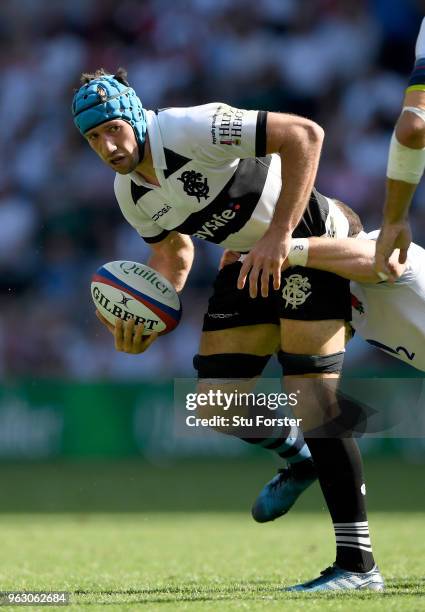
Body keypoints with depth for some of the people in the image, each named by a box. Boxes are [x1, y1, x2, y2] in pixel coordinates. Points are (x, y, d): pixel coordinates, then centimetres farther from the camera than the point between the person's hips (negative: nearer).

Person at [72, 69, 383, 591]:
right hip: (248, 260, 8)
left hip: (307, 241, -8)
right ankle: (299, 458, 33)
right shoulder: (129, 193, -1)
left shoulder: (192, 129, -26)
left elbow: (304, 135, -32)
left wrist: (279, 234, -35)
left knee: (310, 396, -18)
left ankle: (358, 566, -16)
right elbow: (172, 249, 18)